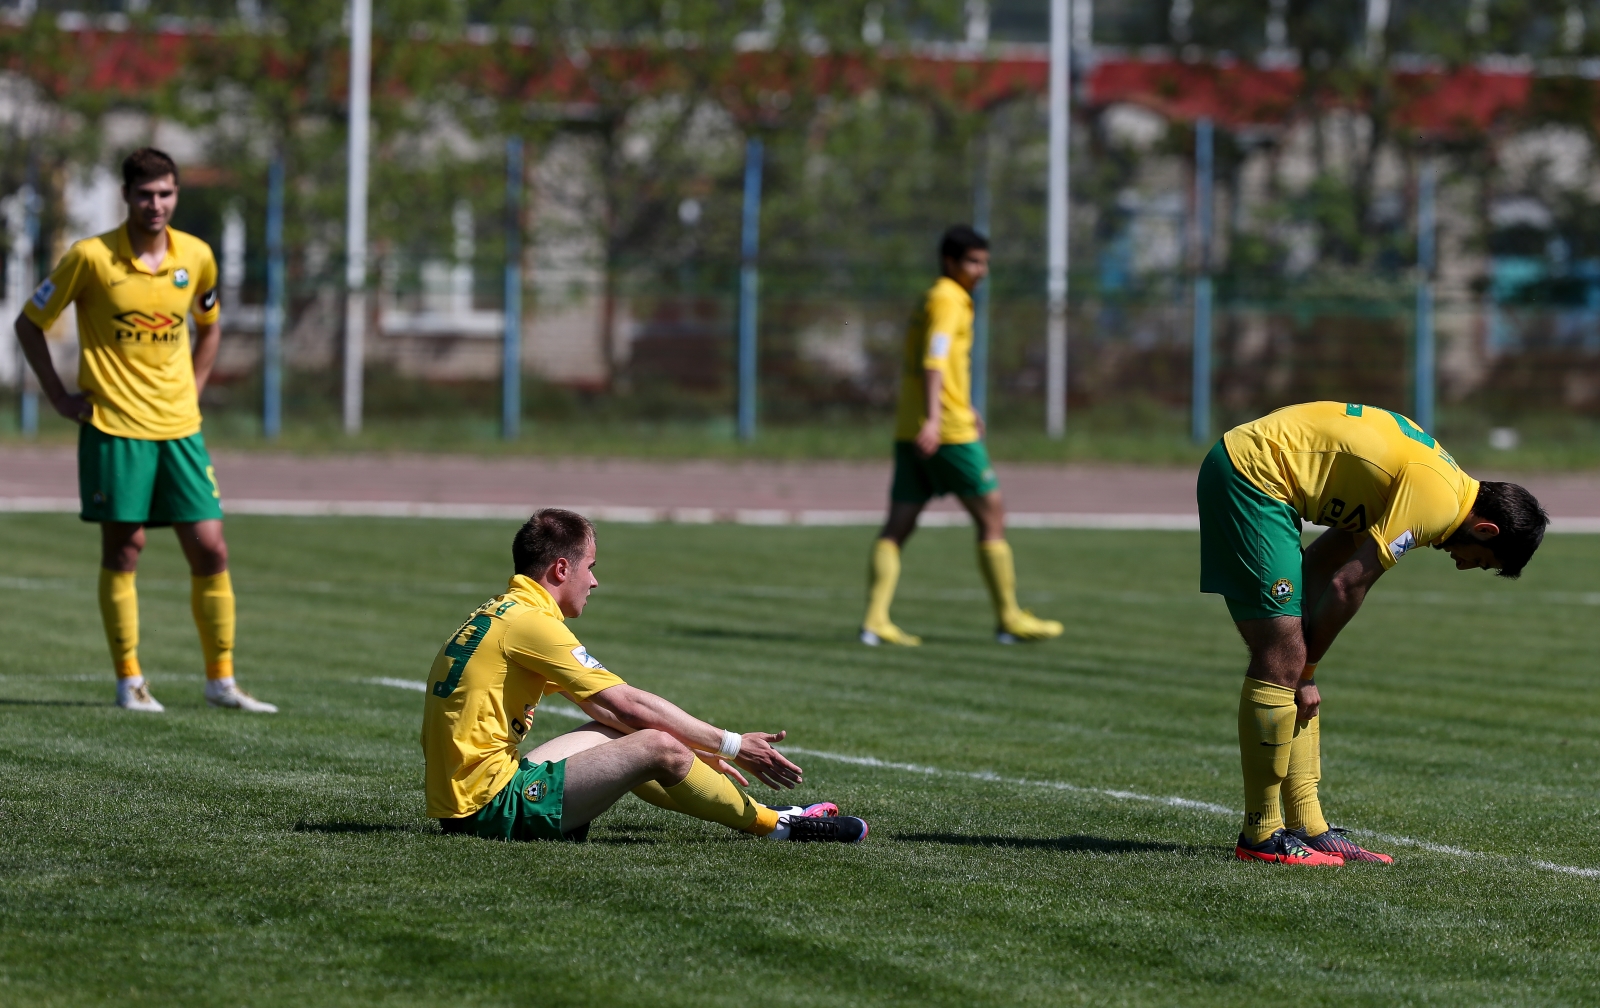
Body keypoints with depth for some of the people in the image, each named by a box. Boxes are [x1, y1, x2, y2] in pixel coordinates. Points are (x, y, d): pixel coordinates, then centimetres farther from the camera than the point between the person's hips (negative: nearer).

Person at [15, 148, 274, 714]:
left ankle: (221, 680, 10)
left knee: (210, 549, 1)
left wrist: (192, 391, 11)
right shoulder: (92, 257, -9)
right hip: (114, 426, -4)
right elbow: (29, 323, 0)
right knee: (123, 549, -1)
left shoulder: (197, 257, 3)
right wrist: (60, 396, -3)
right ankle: (129, 681, 7)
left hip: (179, 427, 4)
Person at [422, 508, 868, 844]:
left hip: (459, 804, 10)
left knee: (617, 733, 20)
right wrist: (731, 745, -4)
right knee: (656, 747, -12)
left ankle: (756, 811, 24)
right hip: (492, 807, -10)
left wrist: (704, 751, 21)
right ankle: (774, 824, 6)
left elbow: (608, 709, 22)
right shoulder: (530, 623, -13)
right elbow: (629, 704, -13)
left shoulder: (499, 614, 18)